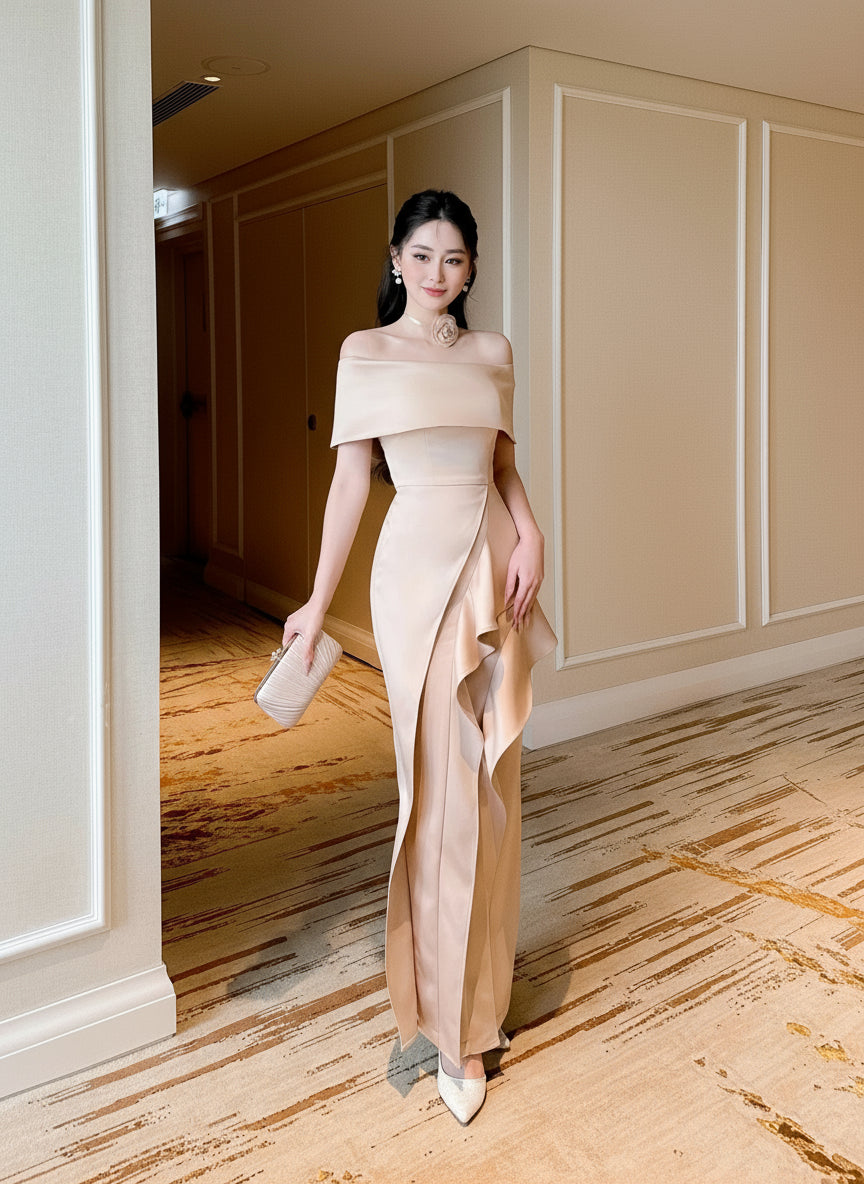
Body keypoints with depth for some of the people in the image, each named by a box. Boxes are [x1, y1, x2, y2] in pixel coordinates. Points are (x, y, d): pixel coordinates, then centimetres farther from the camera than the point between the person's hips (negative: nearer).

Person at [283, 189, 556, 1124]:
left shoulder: (493, 352, 13)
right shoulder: (366, 351, 2)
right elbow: (351, 480, 0)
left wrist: (529, 531, -2)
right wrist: (317, 602, -3)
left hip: (493, 562, 5)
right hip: (420, 565, -4)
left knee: (492, 777, 10)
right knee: (445, 784, -5)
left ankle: (478, 969, 30)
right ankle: (453, 1025, 8)